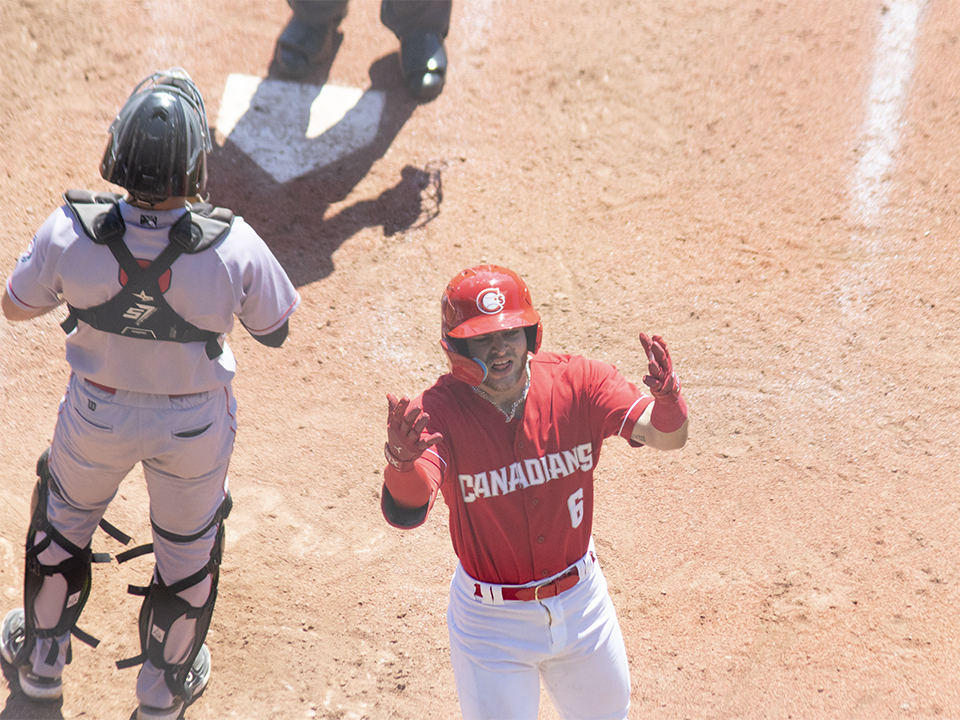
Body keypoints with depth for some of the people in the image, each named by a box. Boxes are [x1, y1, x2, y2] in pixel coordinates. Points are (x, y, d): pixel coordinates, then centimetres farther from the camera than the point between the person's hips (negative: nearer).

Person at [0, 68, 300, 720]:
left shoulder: (70, 233, -27)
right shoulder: (233, 246, -30)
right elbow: (276, 330, -11)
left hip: (98, 415, 1)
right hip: (196, 424, -1)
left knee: (64, 518, 30)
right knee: (189, 544, 26)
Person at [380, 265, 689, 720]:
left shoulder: (577, 383, -14)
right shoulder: (438, 411, -23)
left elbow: (666, 435, -23)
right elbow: (405, 511, -38)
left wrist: (667, 399, -48)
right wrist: (402, 461, -62)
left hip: (582, 600, 4)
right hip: (492, 622, -3)